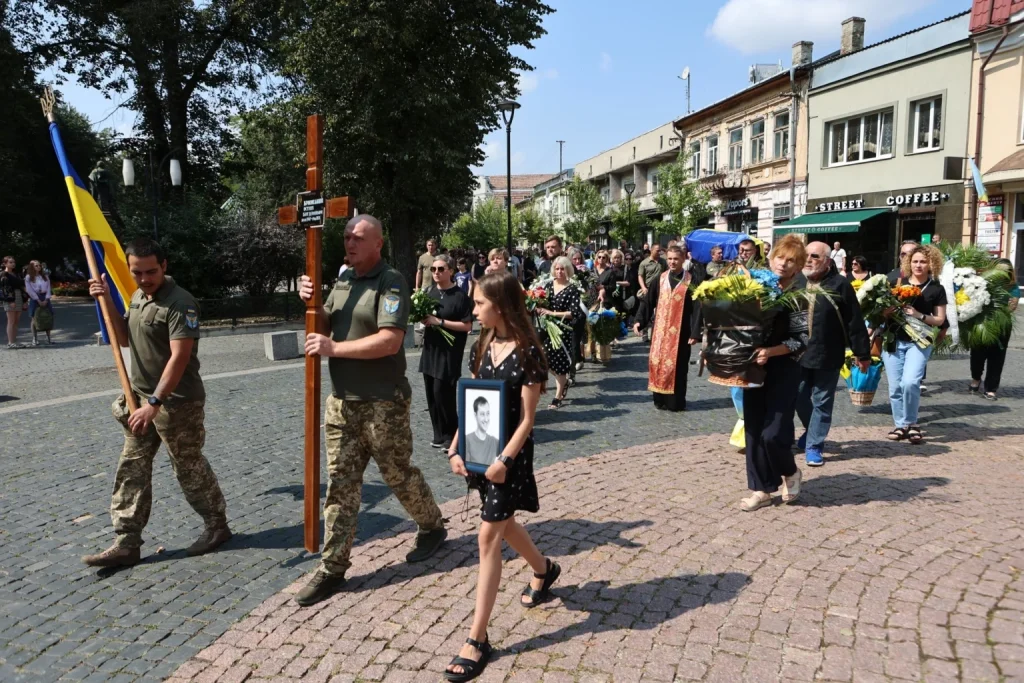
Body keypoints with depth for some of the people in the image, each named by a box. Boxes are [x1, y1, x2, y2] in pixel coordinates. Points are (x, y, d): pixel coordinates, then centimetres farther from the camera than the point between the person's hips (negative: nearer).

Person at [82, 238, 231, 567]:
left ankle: (217, 526, 23)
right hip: (141, 397, 8)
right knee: (131, 469, 8)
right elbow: (124, 339, 18)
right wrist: (107, 302, 5)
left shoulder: (180, 303, -20)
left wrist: (154, 403, -30)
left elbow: (179, 358, -26)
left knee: (189, 468, 4)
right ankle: (127, 543, 15)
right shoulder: (137, 297, 9)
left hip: (177, 402, -8)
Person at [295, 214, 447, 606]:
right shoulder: (343, 281, 11)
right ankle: (333, 568, 14)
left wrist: (334, 348, -22)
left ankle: (432, 527, 35)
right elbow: (324, 328, 15)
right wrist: (311, 303, -5)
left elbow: (390, 341, -23)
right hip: (341, 401, 7)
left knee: (399, 475, 10)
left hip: (383, 404, -6)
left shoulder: (391, 282, -12)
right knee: (340, 485, 7)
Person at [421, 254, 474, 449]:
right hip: (430, 350, 7)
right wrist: (423, 318, 0)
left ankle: (451, 435, 8)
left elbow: (467, 325, -13)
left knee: (443, 393, -8)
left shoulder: (460, 296, -9)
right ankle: (439, 434, 20)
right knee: (432, 395, 8)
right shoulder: (429, 292, 10)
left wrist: (439, 321, -17)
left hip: (449, 352, -7)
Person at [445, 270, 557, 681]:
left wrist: (505, 459, -20)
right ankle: (544, 570, 52)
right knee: (503, 523, 22)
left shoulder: (527, 352, -16)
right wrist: (456, 448, -1)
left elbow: (527, 418, -15)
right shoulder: (482, 346, 4)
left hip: (510, 452, -7)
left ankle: (477, 639, 3)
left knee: (489, 536, -5)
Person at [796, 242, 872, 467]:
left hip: (827, 356, -4)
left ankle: (814, 446, 14)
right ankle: (813, 431, 38)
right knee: (799, 398, 12)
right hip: (797, 354, 4)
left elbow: (855, 322, -6)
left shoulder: (840, 285, -8)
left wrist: (862, 353, -6)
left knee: (822, 402, 5)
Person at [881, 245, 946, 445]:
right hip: (893, 340, 2)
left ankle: (911, 423, 2)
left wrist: (920, 316, -15)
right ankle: (901, 425, 17)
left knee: (910, 382, -19)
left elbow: (940, 320, 3)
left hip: (919, 342, -2)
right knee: (895, 387, 3)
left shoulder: (937, 289, 2)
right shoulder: (899, 283, 7)